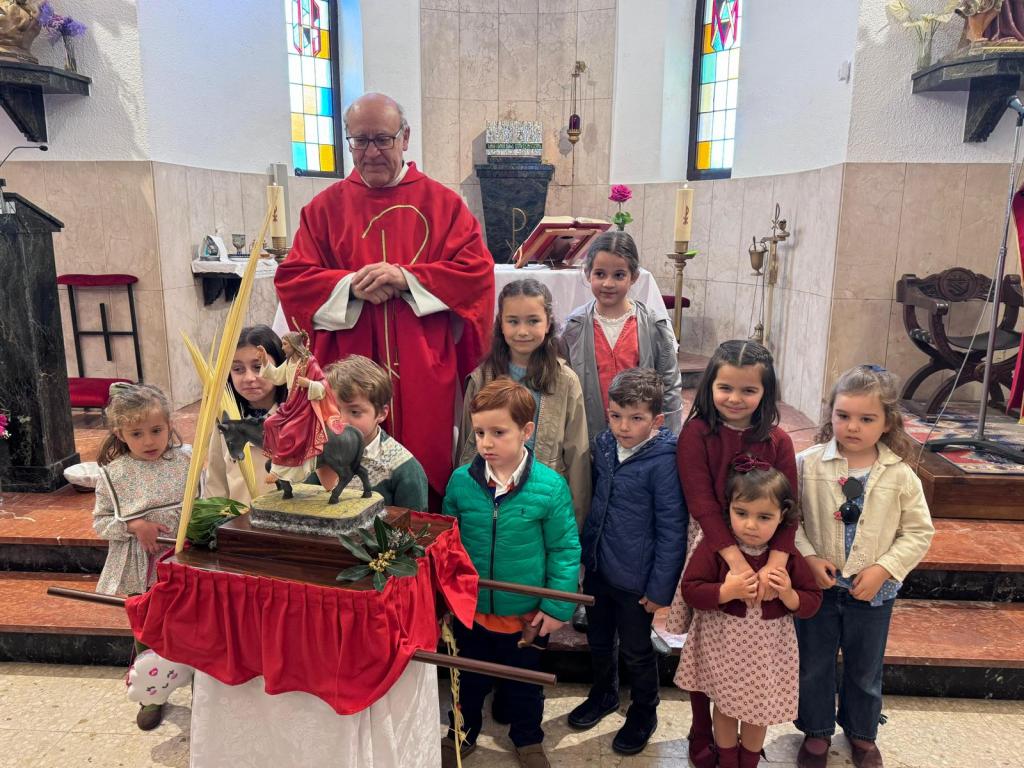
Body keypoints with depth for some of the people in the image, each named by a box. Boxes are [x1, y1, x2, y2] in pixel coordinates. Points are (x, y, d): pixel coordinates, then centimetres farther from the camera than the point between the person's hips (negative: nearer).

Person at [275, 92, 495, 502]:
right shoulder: (325, 207, 8)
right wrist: (351, 285, -14)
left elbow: (477, 269, -3)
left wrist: (408, 278, -15)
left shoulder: (443, 203, 5)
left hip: (424, 371, -1)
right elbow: (291, 279, 4)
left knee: (425, 467, 5)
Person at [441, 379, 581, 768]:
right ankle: (463, 732, 52)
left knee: (524, 681, 23)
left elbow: (565, 550, -12)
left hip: (526, 614, -1)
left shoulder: (550, 486, -20)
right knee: (469, 678, 25)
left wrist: (557, 607, -10)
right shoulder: (460, 481, -14)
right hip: (470, 609, 2)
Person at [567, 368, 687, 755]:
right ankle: (604, 694, 51)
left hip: (635, 578, -6)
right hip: (597, 568, 6)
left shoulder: (663, 461, -24)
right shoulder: (604, 444, -5)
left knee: (636, 651, 16)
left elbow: (672, 530, -18)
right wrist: (584, 552, 13)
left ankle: (643, 714, 42)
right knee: (598, 640, 25)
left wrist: (660, 587, -15)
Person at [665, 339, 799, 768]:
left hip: (765, 553, 2)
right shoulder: (697, 433, -12)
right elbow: (702, 504, -18)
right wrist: (736, 561, -27)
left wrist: (773, 566, -23)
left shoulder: (777, 442, -3)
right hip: (711, 550, -2)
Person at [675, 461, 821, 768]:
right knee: (725, 706, 18)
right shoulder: (713, 546, -17)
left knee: (758, 711, 18)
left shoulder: (788, 554, -11)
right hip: (722, 642, -1)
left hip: (768, 647, 1)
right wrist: (727, 591, -31)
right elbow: (690, 590, -17)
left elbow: (812, 602, -3)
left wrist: (788, 594, -23)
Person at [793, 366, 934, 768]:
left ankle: (861, 733, 46)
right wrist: (808, 558, -18)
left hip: (874, 591, 1)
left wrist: (883, 569, -13)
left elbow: (918, 532, -4)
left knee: (865, 670, 21)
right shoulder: (808, 464, -14)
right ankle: (817, 731, 39)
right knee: (813, 665, 16)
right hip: (817, 584, -1)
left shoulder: (900, 475, -10)